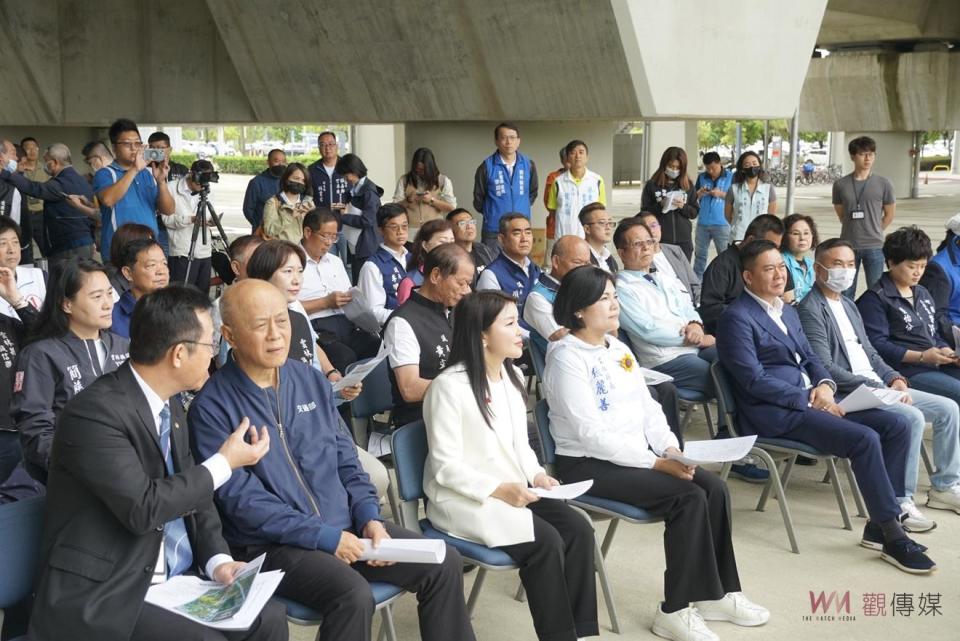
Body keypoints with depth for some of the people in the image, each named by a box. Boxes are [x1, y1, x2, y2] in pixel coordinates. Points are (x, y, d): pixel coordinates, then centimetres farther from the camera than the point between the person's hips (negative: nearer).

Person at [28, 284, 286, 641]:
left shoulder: (169, 407, 9)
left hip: (177, 580, 7)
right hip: (101, 597, -7)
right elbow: (143, 507, -24)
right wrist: (224, 464, -13)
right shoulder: (95, 411, -18)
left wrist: (218, 559, -3)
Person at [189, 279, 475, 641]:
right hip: (272, 544, -6)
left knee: (443, 564, -3)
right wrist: (325, 536, -18)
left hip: (345, 526, 6)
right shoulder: (212, 407, -11)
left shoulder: (312, 380, 8)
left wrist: (369, 517, -4)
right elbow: (241, 499, -16)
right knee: (353, 594, -31)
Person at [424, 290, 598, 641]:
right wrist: (498, 489, -25)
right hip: (461, 498, -7)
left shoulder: (513, 376, 10)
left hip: (513, 489, 8)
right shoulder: (449, 387, -16)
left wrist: (536, 475, -4)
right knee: (545, 542, -26)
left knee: (578, 529, -16)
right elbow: (446, 466, -17)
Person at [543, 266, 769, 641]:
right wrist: (657, 463, -22)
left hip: (635, 456, 8)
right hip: (588, 465, -8)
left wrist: (671, 449, -6)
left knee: (714, 487, -10)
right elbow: (591, 434, -21)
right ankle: (675, 611, -12)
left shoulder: (619, 349, 13)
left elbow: (648, 408, 13)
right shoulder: (567, 358, -14)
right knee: (689, 497, -22)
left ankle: (717, 593, 2)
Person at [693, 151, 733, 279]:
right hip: (703, 223, 4)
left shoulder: (730, 177, -3)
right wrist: (700, 193, -9)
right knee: (700, 254, 13)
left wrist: (721, 194, -16)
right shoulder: (701, 177, 8)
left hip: (722, 224, -4)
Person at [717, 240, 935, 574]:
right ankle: (893, 537, -16)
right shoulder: (737, 317, -9)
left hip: (809, 400, 9)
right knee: (865, 438, -26)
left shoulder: (788, 311, 20)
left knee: (897, 425, -6)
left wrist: (824, 385, -2)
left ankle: (879, 525, -3)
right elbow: (754, 381, -15)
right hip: (774, 413, -9)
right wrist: (809, 398, -17)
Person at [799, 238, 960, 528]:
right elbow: (825, 368, -18)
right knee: (912, 417, -28)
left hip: (876, 387, 9)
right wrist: (876, 388, -18)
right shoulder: (810, 310, -11)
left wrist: (894, 379, 1)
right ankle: (901, 500, -19)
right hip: (846, 395, -9)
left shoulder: (848, 305, 20)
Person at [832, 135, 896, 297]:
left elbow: (890, 214, 8)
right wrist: (854, 230, 8)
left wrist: (873, 231, 7)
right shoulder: (841, 185, 1)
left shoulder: (883, 184, -1)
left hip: (874, 247, -1)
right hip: (848, 245, 1)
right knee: (846, 292, 8)